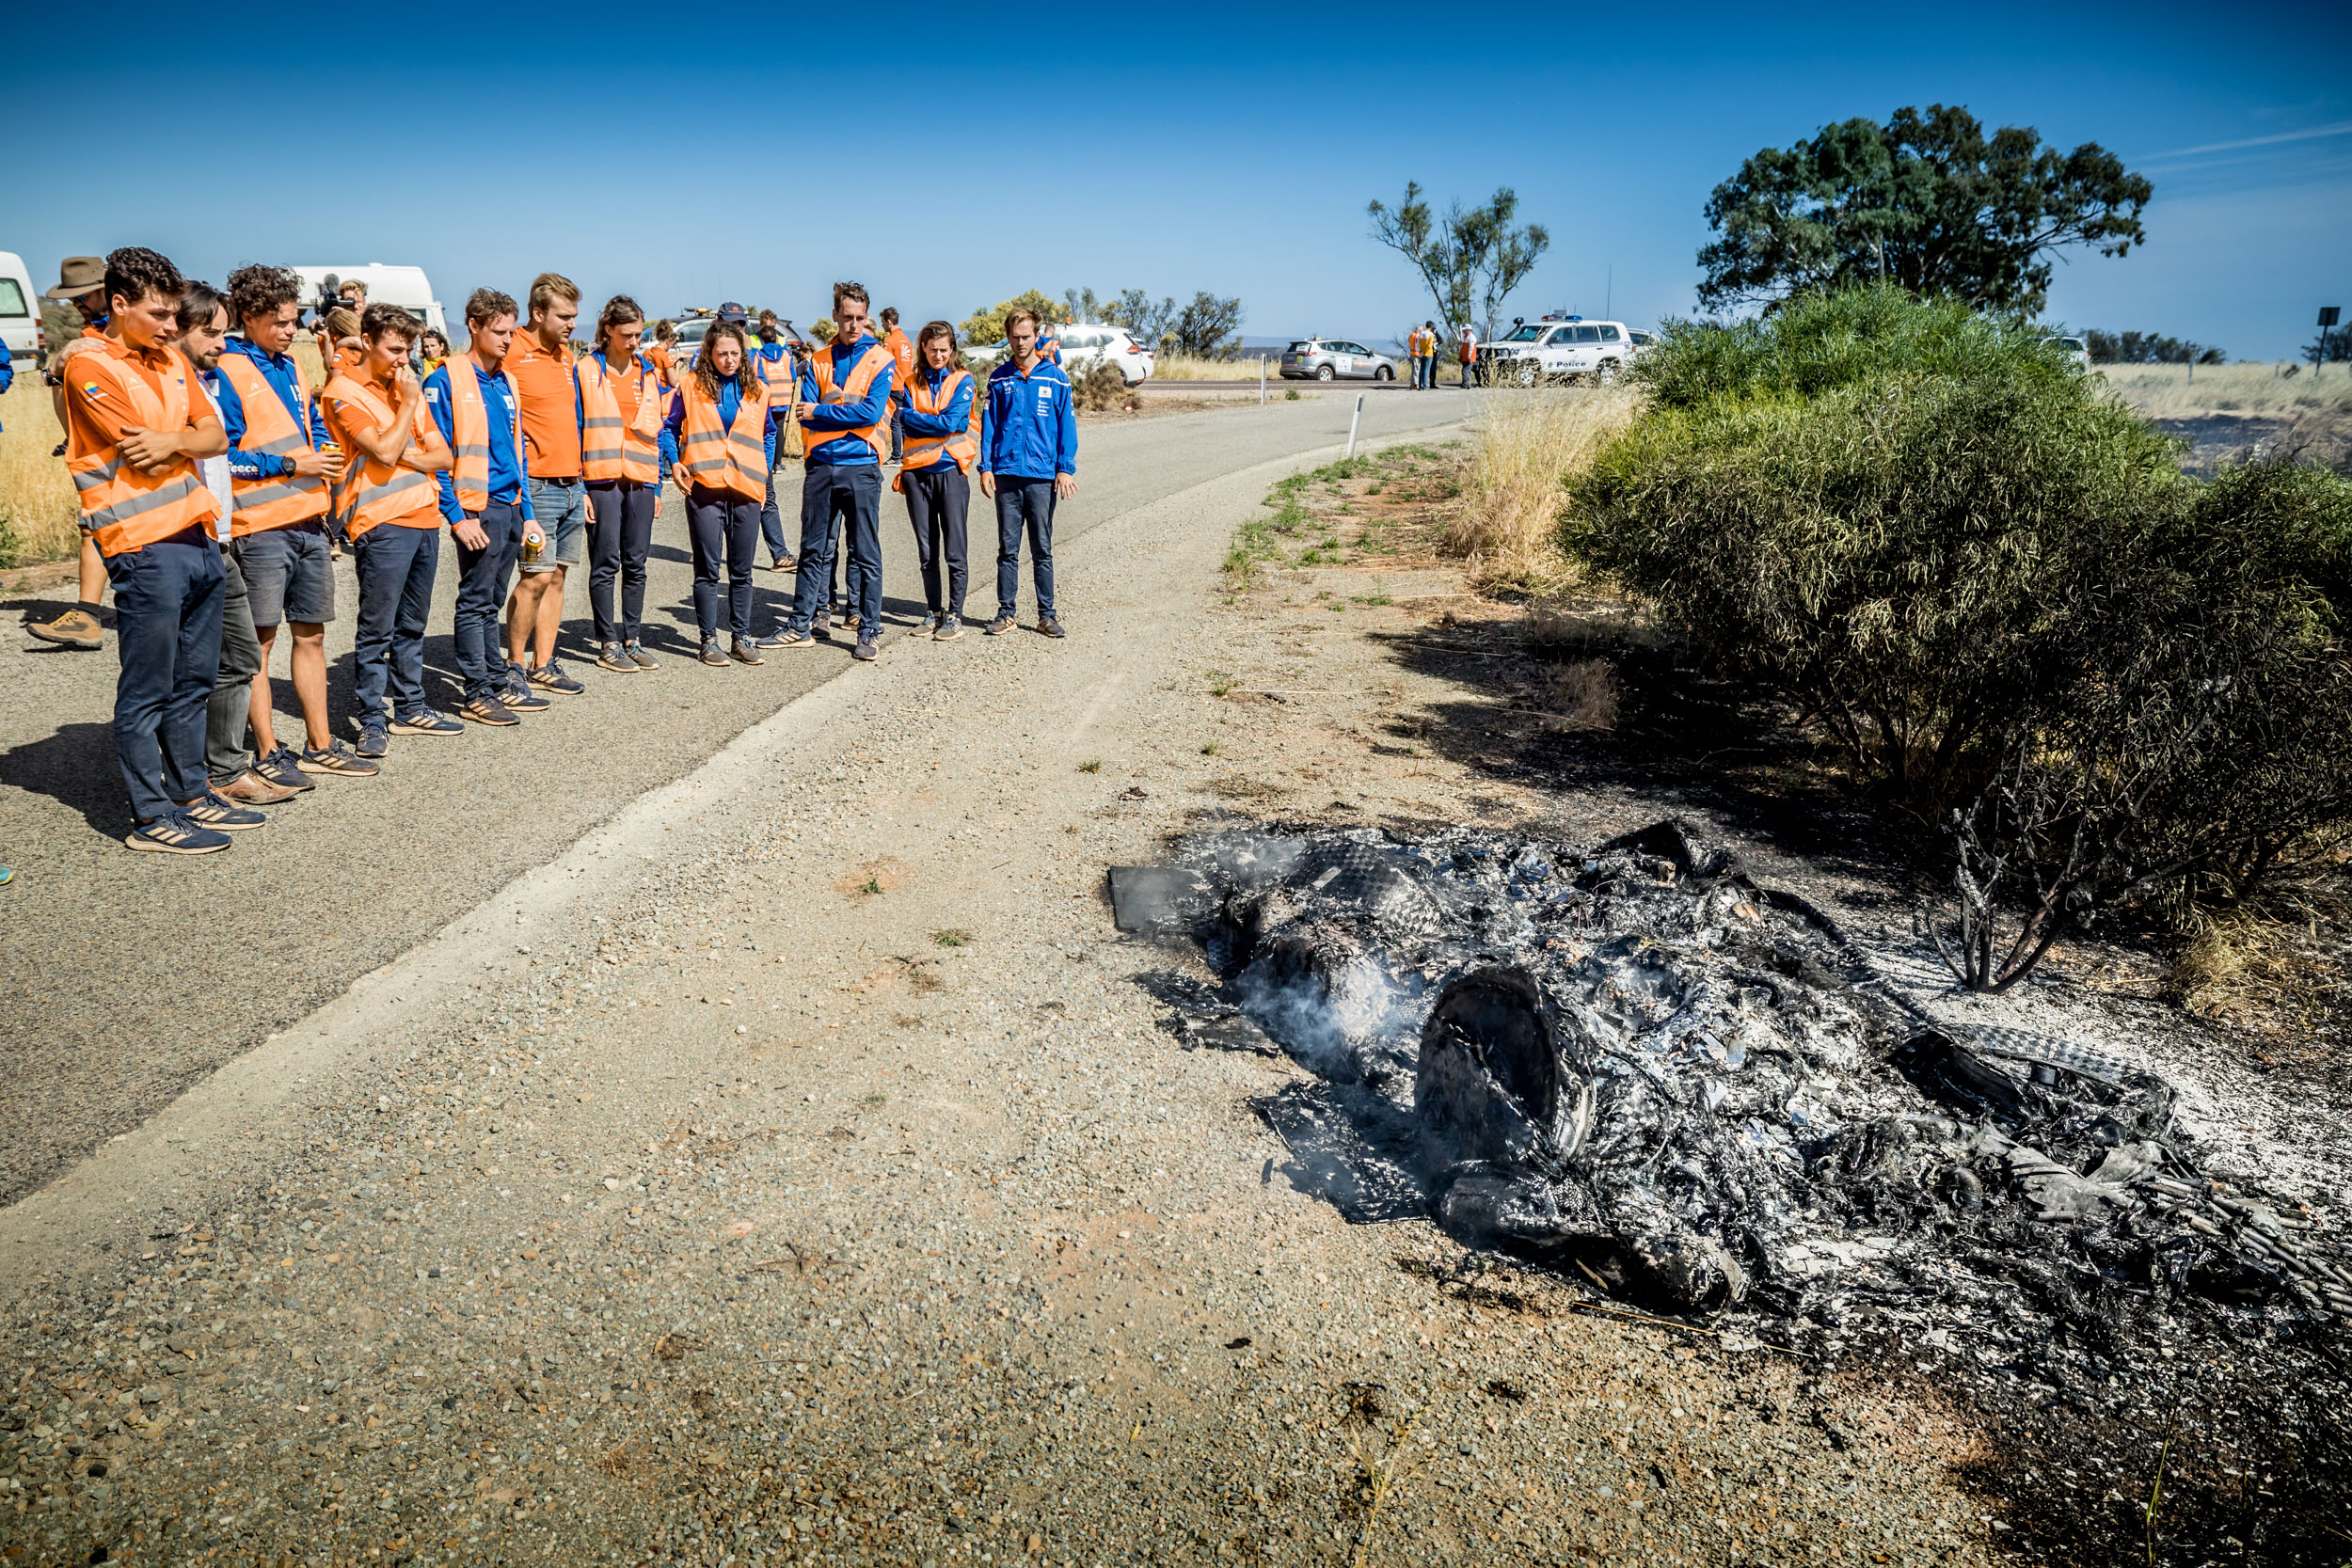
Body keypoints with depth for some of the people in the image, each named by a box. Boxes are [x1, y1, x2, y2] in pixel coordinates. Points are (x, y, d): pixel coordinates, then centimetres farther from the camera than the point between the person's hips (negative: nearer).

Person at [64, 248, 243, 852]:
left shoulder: (172, 362, 16)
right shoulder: (91, 368, -7)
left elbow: (215, 436, 8)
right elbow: (145, 458, -14)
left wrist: (172, 440, -9)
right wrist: (189, 438, 2)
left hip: (198, 537, 7)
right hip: (145, 547, -7)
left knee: (192, 683, 14)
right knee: (147, 691, -1)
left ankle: (191, 792, 25)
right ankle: (151, 817, 5)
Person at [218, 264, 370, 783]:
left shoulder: (291, 368, 16)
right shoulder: (227, 372, -8)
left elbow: (314, 425, 27)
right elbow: (223, 455, -12)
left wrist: (325, 455, 6)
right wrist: (291, 465, -14)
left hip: (309, 521, 8)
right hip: (260, 526, -8)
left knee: (311, 635, 12)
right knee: (258, 643, 0)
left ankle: (319, 745, 20)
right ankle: (269, 753, 5)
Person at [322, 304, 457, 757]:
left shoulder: (408, 388, 17)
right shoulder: (344, 392, -5)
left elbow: (443, 456, 13)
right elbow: (384, 451, -17)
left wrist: (408, 458, -7)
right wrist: (408, 403, -8)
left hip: (424, 516, 7)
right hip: (382, 523, -7)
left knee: (411, 625, 14)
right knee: (377, 629, -4)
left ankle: (410, 708, 22)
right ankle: (372, 720, 1)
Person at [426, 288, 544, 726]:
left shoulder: (506, 382, 15)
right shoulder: (447, 380, -7)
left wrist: (527, 514, 15)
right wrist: (456, 516, -15)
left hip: (511, 507, 7)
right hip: (478, 509, -7)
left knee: (491, 602, 14)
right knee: (475, 601, -1)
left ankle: (498, 685, 20)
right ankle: (477, 694, 5)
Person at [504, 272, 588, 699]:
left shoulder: (565, 355, 16)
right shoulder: (513, 354, -10)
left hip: (571, 485, 8)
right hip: (538, 485, -8)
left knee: (557, 576, 9)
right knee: (536, 577, -7)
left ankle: (544, 666, 17)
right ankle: (514, 665, 6)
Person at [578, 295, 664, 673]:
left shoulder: (648, 373, 12)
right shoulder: (587, 371, -1)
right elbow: (576, 430, -3)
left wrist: (657, 486, 12)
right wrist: (578, 487, -9)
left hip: (641, 480, 4)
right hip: (602, 479, -4)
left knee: (636, 564, 8)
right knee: (606, 564, 0)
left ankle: (632, 639, 16)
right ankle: (608, 645, 6)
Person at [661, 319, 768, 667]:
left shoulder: (755, 389, 11)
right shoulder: (691, 385, 3)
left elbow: (767, 433, 22)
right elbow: (670, 427, 12)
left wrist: (762, 470, 13)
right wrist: (675, 463, -2)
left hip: (746, 488, 2)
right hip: (704, 485, -2)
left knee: (742, 570, 7)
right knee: (708, 568, 0)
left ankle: (742, 638, 15)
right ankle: (709, 640, 7)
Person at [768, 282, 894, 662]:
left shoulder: (880, 360, 1)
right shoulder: (818, 362, 11)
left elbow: (872, 411, -13)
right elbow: (805, 415, 0)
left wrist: (821, 411, -8)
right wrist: (850, 416, -11)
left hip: (861, 467, -3)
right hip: (821, 465, 3)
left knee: (865, 554, 1)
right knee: (813, 551, 10)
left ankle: (869, 632, 7)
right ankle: (802, 625, 18)